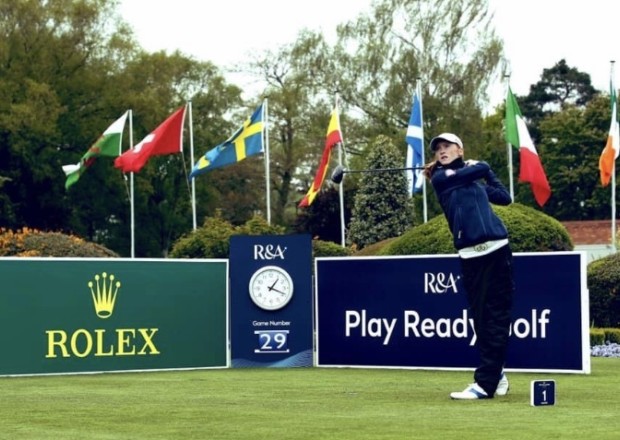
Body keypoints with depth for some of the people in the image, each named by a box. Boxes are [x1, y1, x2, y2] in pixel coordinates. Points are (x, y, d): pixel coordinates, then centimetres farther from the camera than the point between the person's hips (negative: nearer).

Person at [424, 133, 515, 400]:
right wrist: (476, 168, 22)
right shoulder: (440, 177, 8)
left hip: (496, 250, 2)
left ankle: (485, 383, -10)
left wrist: (482, 173, 28)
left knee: (496, 318, -6)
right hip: (470, 256, -2)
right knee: (481, 319, 0)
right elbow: (482, 168, 1)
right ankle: (496, 375, 17)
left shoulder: (475, 181, 22)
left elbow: (505, 197, 23)